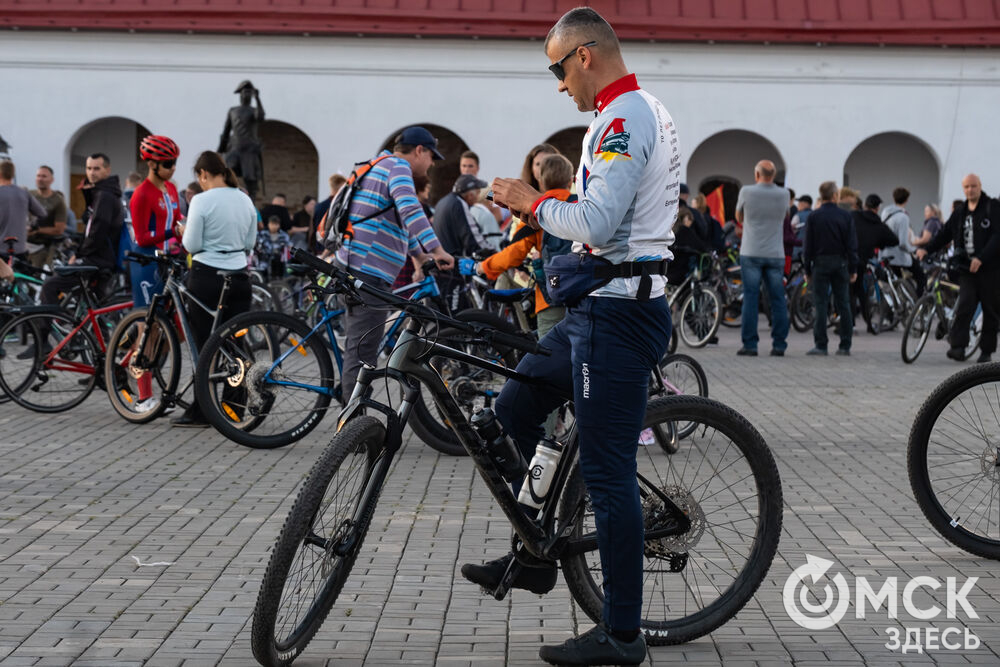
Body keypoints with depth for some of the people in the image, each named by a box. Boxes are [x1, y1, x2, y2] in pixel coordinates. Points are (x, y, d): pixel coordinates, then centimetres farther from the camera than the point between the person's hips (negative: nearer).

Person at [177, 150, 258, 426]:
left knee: (205, 345, 0)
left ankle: (200, 412, 6)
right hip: (239, 277, 5)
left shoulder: (201, 201, -12)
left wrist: (185, 232, 10)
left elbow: (192, 245, -10)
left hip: (206, 277, -5)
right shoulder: (245, 200, 6)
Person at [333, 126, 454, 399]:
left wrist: (421, 256, 35)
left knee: (356, 349, 16)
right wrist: (437, 250, -29)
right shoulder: (398, 167, -6)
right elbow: (410, 210, -24)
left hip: (350, 266, 11)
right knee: (362, 353, -11)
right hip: (369, 273, -11)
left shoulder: (377, 167, 27)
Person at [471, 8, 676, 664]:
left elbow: (596, 221, -26)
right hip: (606, 307, 11)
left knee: (608, 475, -5)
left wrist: (531, 201, -10)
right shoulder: (645, 111, 18)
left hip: (619, 311, -11)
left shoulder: (624, 118, -16)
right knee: (514, 409, 17)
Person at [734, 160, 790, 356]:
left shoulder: (747, 192, -6)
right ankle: (779, 345, 4)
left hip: (751, 253, -2)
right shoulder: (783, 195, 1)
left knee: (750, 299, 0)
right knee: (778, 300, 5)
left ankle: (750, 345, -2)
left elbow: (739, 217, 8)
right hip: (776, 254, 2)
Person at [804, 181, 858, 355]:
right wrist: (853, 269, 7)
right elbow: (852, 244, 2)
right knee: (843, 304, 7)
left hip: (821, 262, -2)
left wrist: (807, 269, 4)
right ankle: (845, 346, 8)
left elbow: (808, 245, -2)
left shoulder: (814, 216, -3)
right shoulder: (846, 216, 1)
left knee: (821, 304, -2)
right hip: (841, 263, 2)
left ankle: (820, 346, -5)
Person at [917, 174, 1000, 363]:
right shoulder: (959, 212, 14)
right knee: (964, 305, -11)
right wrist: (927, 249, -2)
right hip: (966, 269, 3)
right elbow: (945, 234, 14)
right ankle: (958, 346, -14)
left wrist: (981, 258, -25)